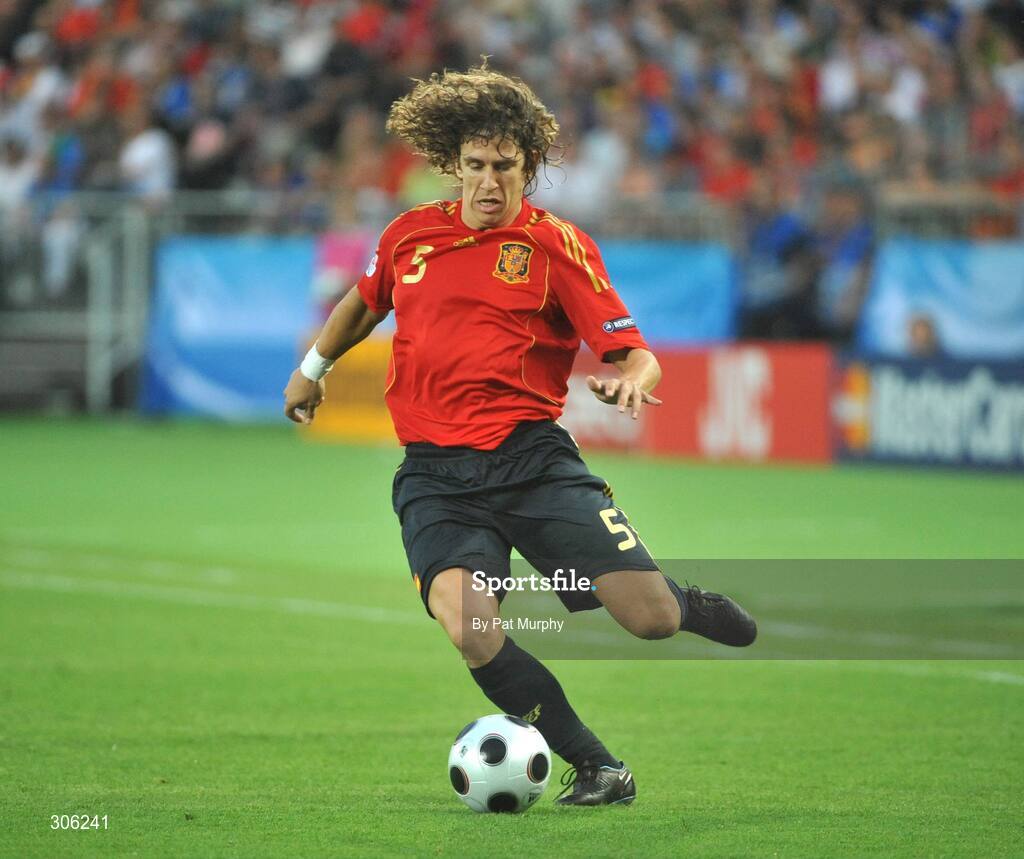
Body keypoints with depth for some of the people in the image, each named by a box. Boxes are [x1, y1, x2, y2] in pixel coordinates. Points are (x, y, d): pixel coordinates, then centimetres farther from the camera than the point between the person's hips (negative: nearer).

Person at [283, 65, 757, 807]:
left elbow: (633, 352, -5)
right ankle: (597, 768, -10)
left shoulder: (557, 244, 1)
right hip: (437, 475, 1)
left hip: (532, 458, -1)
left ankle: (689, 605, 28)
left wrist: (631, 379, -26)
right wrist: (313, 368, 41)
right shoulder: (411, 234, 11)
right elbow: (365, 302, 34)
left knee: (652, 619, -14)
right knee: (471, 631, -28)